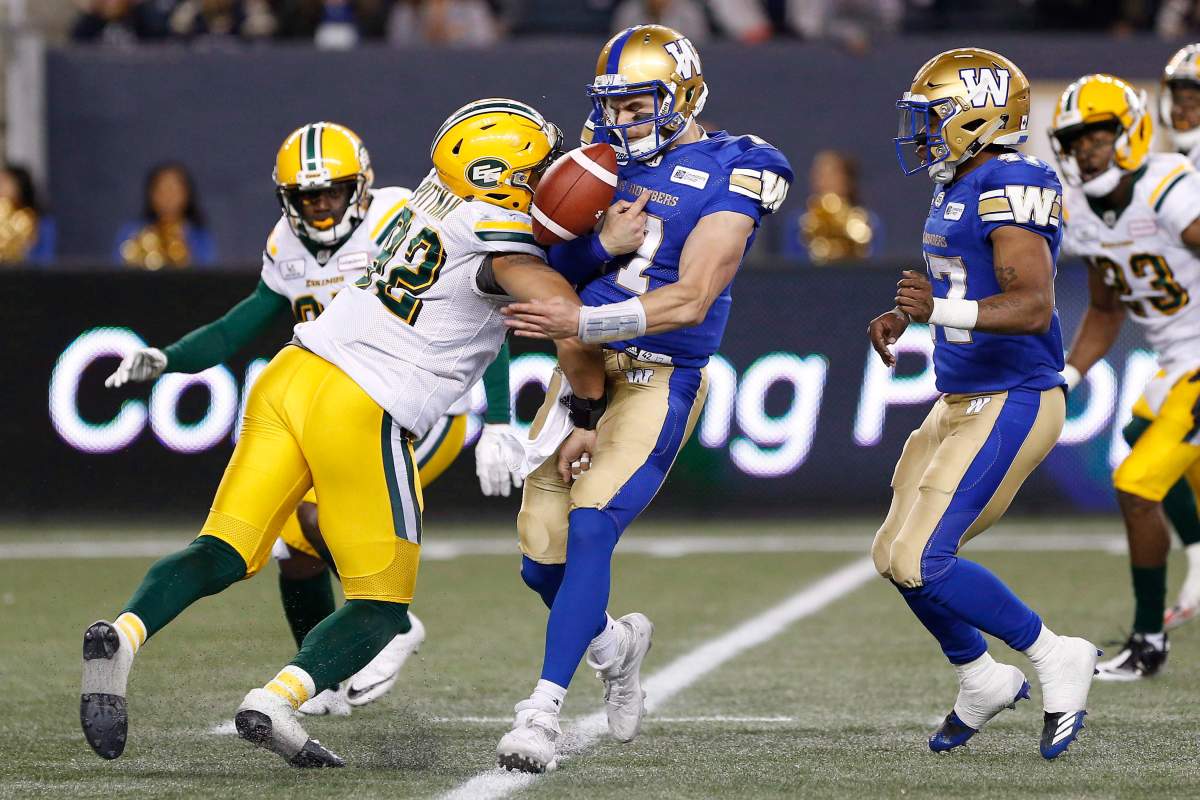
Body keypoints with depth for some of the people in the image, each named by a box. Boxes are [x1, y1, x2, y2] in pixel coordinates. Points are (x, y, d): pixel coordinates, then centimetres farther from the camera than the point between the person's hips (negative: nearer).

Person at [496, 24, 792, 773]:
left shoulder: (726, 175, -8)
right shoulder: (607, 161, 11)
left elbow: (690, 299, -17)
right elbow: (554, 266, 8)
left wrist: (579, 321, -26)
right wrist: (602, 245, -13)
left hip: (658, 381, -6)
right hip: (584, 373, 6)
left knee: (591, 529, -23)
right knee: (542, 562, 5)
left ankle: (544, 712, -24)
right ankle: (615, 646, 36)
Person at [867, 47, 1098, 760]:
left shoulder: (1011, 188, -18)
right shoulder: (959, 192, 13)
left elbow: (1033, 305, -28)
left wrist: (941, 310, -40)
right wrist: (904, 317, 17)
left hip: (1011, 406, -10)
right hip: (963, 402, 10)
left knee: (921, 563, -15)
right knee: (897, 556, 12)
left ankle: (1058, 659, 0)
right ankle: (984, 681, 30)